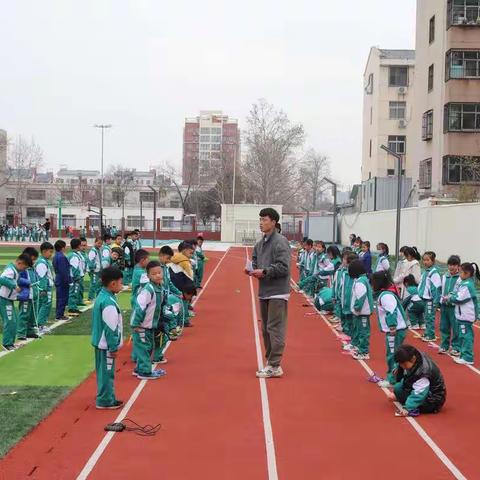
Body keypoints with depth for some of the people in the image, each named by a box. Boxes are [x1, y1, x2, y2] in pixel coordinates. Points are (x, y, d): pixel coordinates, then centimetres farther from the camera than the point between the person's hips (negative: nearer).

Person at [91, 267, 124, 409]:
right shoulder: (109, 303, -24)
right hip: (106, 345, -10)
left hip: (100, 343, 10)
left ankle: (108, 398, 29)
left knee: (105, 372, 18)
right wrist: (114, 347, -16)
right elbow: (110, 328, -22)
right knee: (107, 372, 1)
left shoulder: (101, 296, 7)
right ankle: (105, 401, 10)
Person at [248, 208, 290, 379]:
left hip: (277, 293, -9)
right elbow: (255, 260, 22)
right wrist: (253, 270, 0)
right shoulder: (260, 243, 13)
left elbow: (284, 267, -19)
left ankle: (275, 366, -2)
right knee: (266, 329, 15)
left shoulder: (280, 242, -12)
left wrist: (264, 271, -20)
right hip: (264, 291, 9)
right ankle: (270, 361, 26)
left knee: (275, 329, -6)